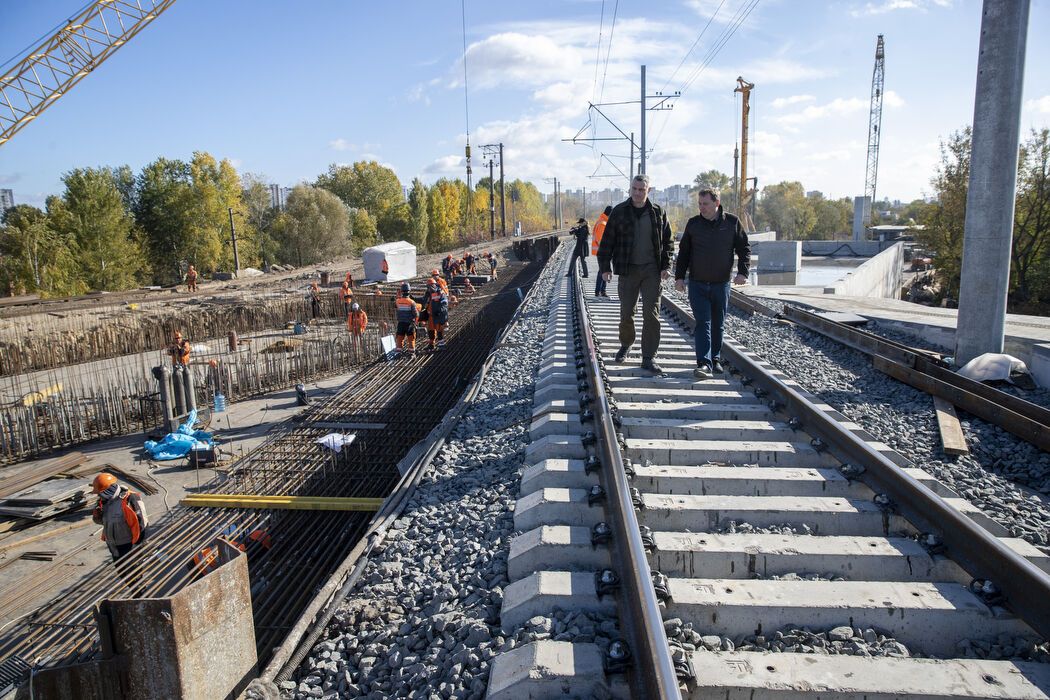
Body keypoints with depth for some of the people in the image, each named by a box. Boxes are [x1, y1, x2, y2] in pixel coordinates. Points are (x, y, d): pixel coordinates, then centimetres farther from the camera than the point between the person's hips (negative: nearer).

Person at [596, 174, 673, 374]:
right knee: (626, 313, 7)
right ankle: (626, 344, 34)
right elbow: (607, 241, 1)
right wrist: (605, 266, -5)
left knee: (652, 314, -5)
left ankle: (648, 358, 0)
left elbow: (667, 241, 9)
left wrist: (666, 266, 0)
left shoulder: (658, 213, 4)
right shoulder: (619, 211, 0)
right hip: (627, 270, 0)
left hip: (651, 270, 0)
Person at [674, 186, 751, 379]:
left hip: (721, 284, 1)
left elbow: (744, 248, 4)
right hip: (697, 284, 0)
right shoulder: (693, 223, 3)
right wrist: (679, 276, 2)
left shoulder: (732, 222, 0)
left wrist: (742, 271, -10)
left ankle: (715, 359, 25)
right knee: (703, 324, -8)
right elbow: (683, 252, 8)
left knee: (718, 325, 11)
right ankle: (704, 364, -12)